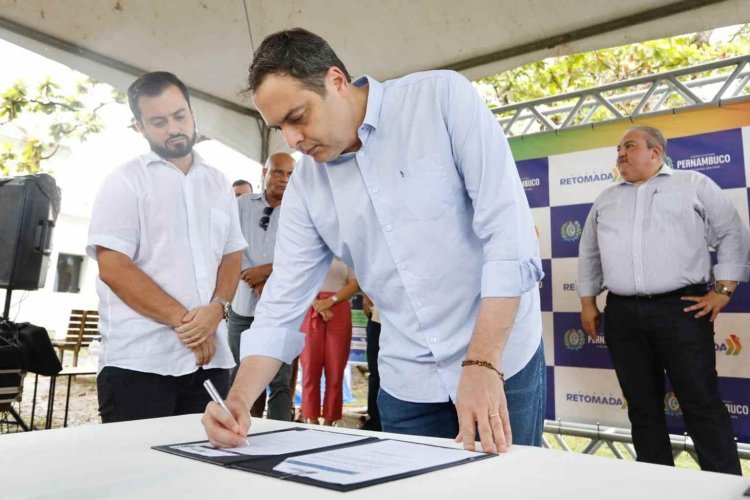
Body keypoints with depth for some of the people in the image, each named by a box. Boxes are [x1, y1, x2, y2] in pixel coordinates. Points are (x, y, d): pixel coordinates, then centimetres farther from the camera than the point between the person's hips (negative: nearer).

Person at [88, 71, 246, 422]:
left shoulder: (218, 184, 14)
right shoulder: (125, 181, 0)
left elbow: (232, 256, 12)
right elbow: (113, 267, -9)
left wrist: (217, 308, -8)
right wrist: (183, 320, -13)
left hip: (210, 357, 4)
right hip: (139, 360, -4)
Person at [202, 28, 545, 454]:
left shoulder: (443, 97, -11)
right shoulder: (305, 187, 1)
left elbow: (509, 232, -17)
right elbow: (282, 305, 2)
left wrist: (483, 365, -22)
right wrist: (239, 400, -12)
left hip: (501, 361, -3)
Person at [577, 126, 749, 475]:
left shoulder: (694, 184, 8)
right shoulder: (605, 200, 20)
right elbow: (589, 254, 22)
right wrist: (588, 302, 16)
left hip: (681, 309, -4)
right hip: (623, 315, 4)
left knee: (701, 403, -3)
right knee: (642, 407, 8)